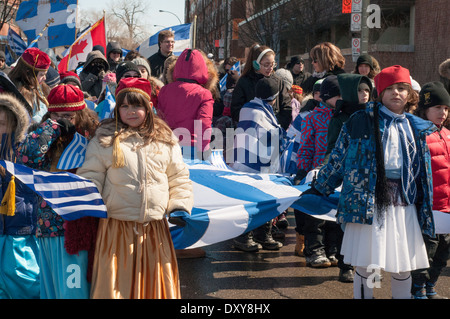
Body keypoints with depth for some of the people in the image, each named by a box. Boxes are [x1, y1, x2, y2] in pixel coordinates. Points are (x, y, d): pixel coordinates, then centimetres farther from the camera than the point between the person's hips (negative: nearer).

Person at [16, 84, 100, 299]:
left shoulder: (91, 138, 1)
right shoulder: (46, 139, 9)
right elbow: (25, 156, -12)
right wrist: (53, 126, -7)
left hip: (76, 226, -4)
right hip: (48, 228, 4)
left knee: (71, 290, -5)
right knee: (49, 288, 11)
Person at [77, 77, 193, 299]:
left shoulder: (165, 140, 9)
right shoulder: (105, 140, 3)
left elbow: (179, 178, 14)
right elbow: (90, 175, 6)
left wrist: (180, 206, 3)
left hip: (155, 230, 2)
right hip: (117, 229, -2)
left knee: (154, 282, 8)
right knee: (115, 283, 1)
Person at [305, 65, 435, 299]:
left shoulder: (418, 129, 12)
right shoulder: (361, 121, 2)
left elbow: (424, 171, 16)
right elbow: (338, 159, 6)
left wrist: (426, 211, 14)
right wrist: (317, 189, 8)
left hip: (404, 203, 3)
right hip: (368, 200, -3)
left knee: (403, 267, 9)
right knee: (365, 266, 1)